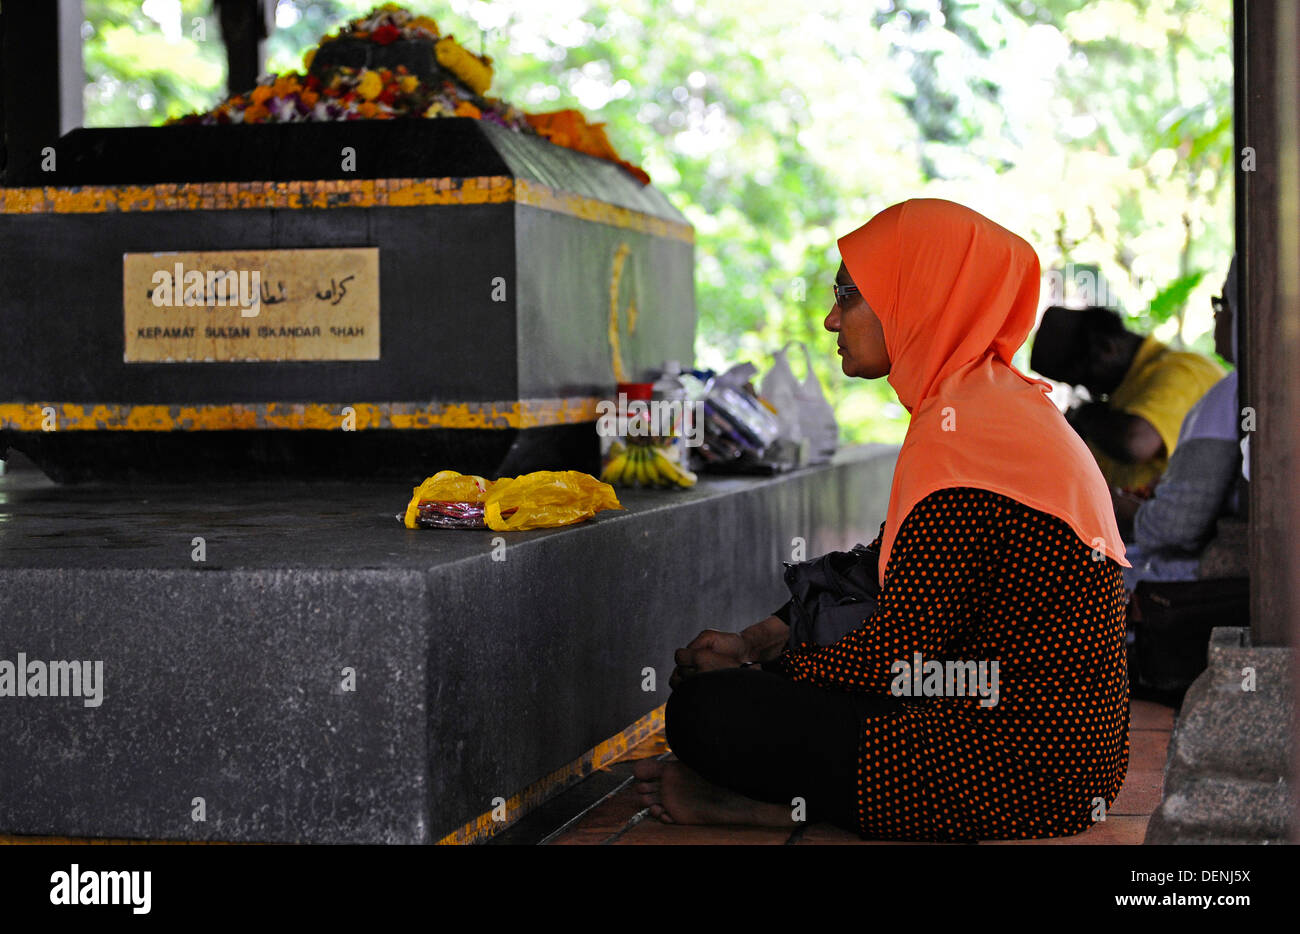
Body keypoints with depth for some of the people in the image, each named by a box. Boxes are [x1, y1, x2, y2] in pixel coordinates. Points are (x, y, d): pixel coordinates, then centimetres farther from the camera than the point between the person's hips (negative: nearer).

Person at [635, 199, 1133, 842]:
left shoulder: (961, 438, -20)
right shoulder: (1005, 402, 14)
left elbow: (905, 655, -19)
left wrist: (763, 664, -3)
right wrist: (768, 642, 7)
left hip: (1022, 774, -11)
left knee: (705, 710, -13)